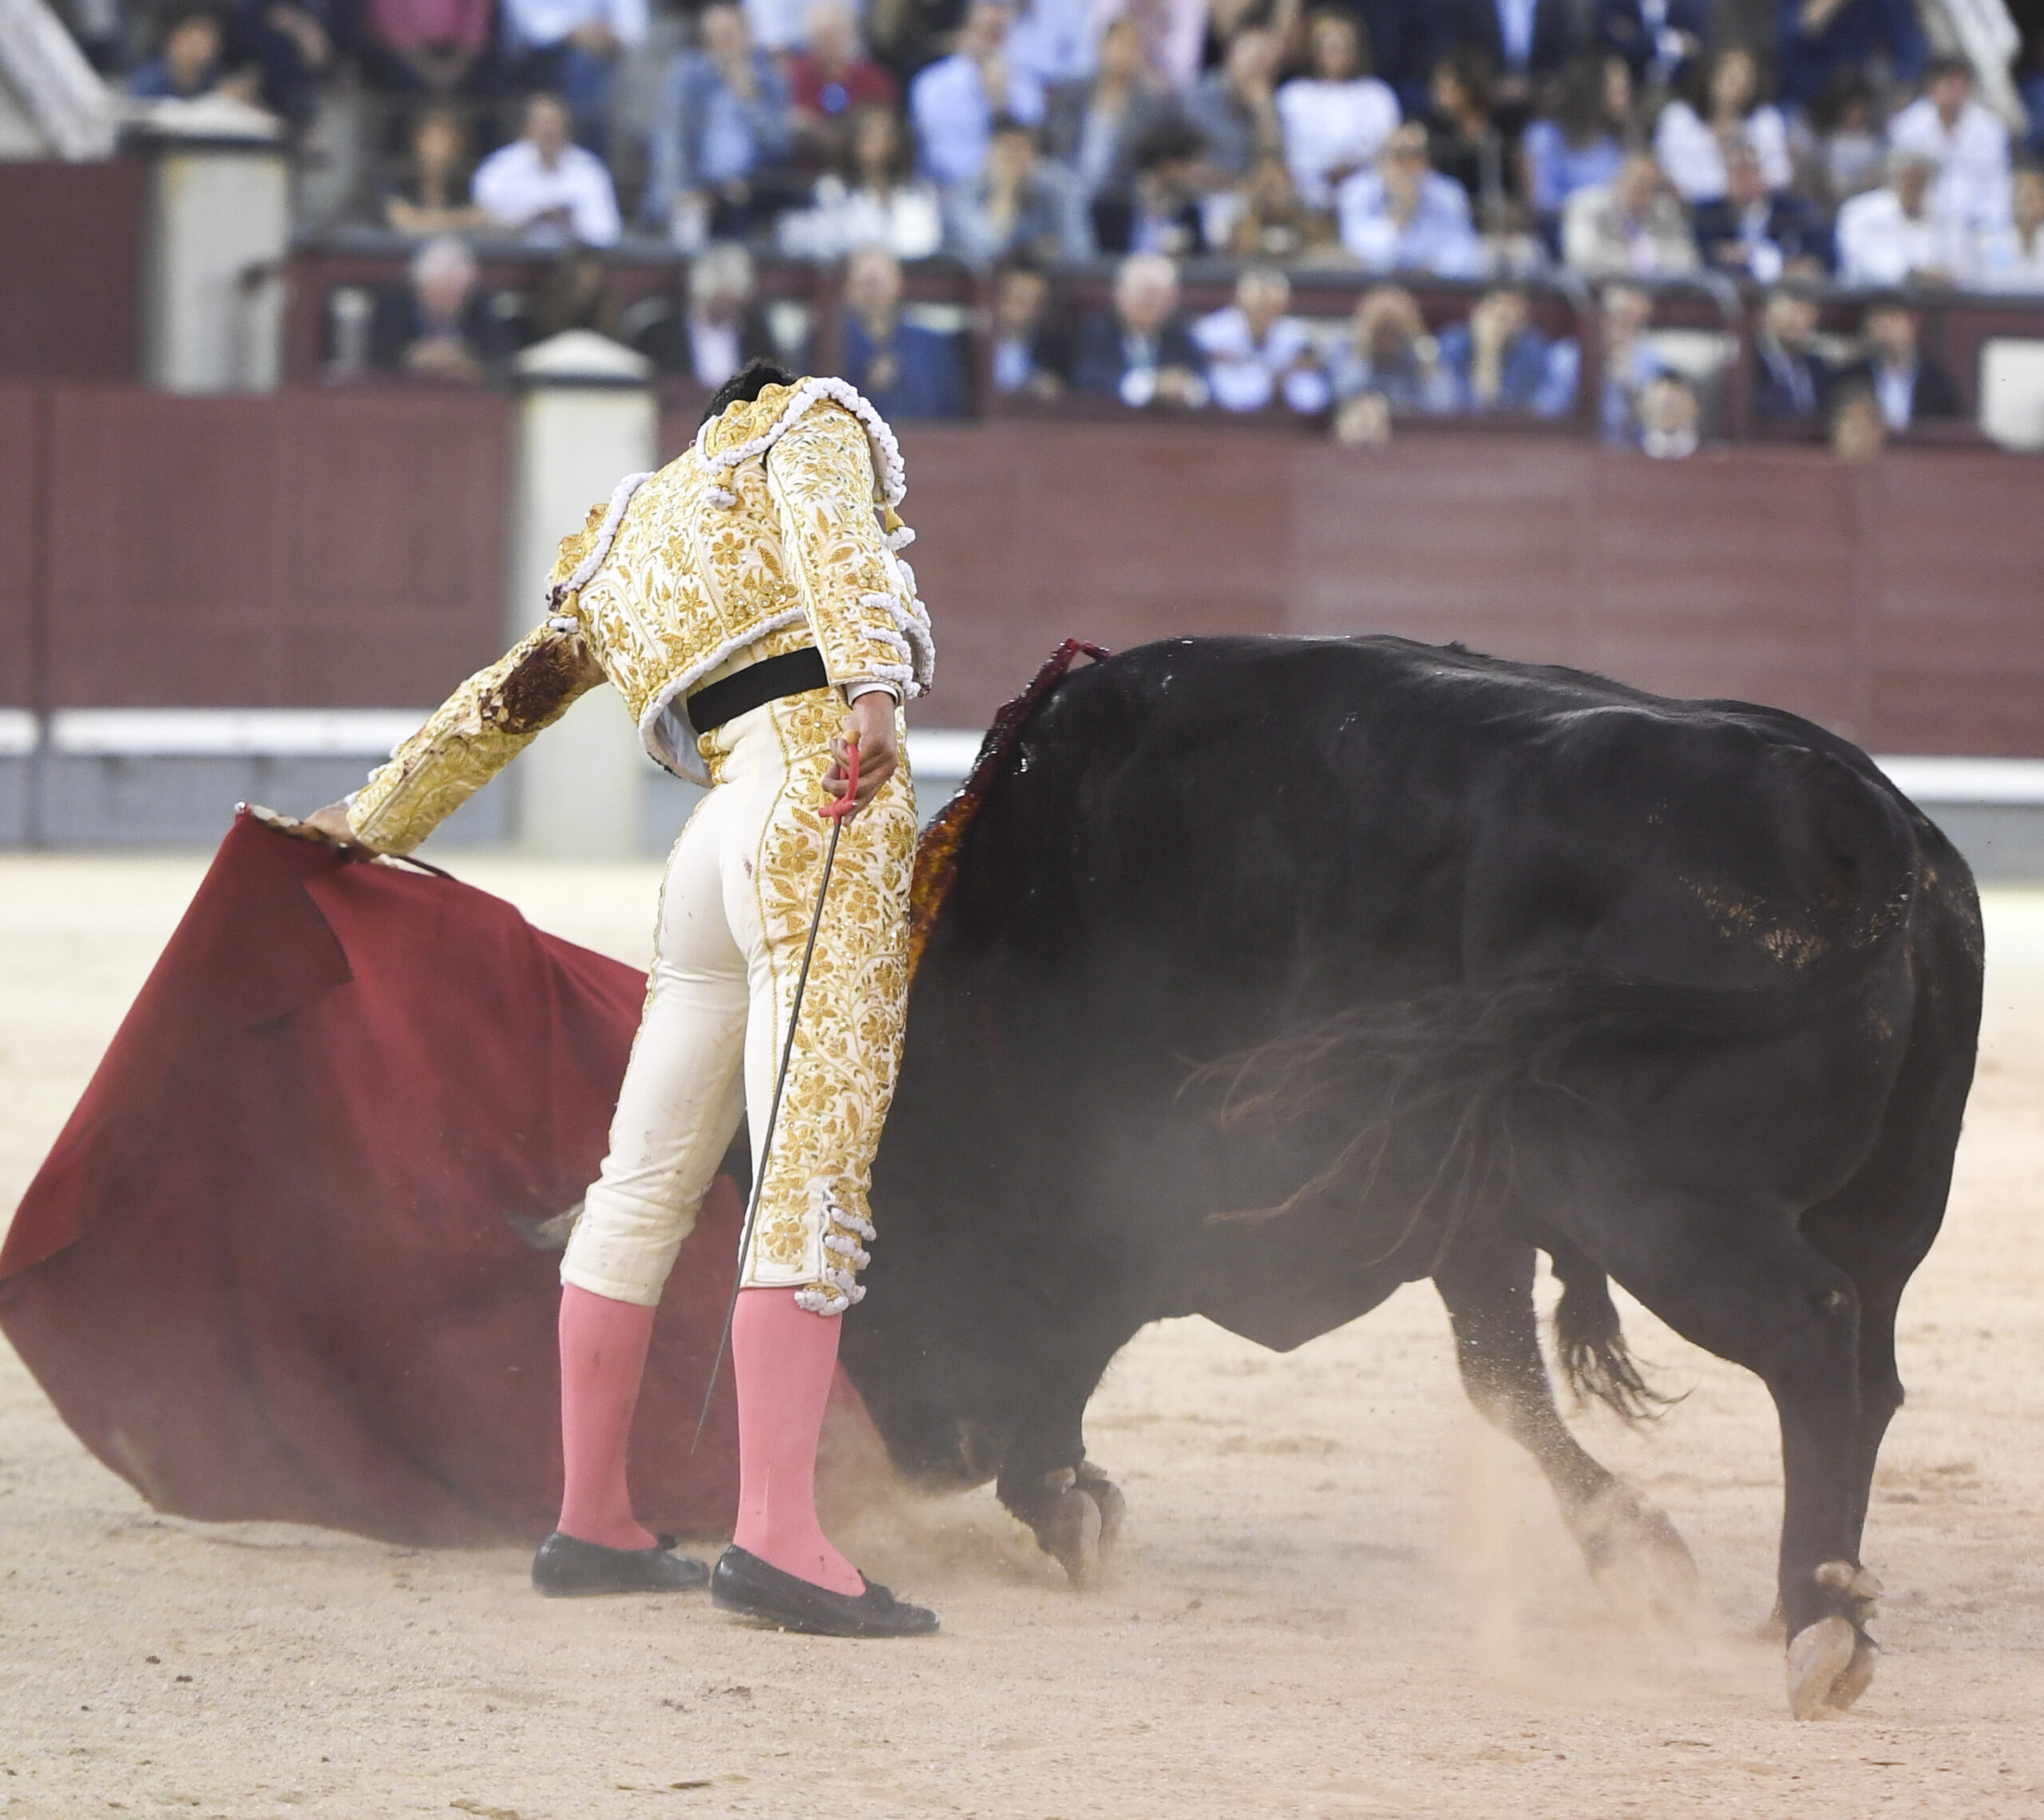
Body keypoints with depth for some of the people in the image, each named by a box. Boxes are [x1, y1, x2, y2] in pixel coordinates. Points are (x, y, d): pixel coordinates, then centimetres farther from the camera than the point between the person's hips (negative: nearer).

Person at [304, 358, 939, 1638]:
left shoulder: (623, 549, 29)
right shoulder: (812, 426, 14)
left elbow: (503, 705, 40)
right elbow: (833, 537, -10)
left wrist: (373, 824, 54)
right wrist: (875, 686, -25)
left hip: (723, 840, 7)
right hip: (826, 805, -7)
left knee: (648, 1183, 15)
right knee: (814, 1182, -15)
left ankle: (592, 1521, 23)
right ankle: (779, 1536, -24)